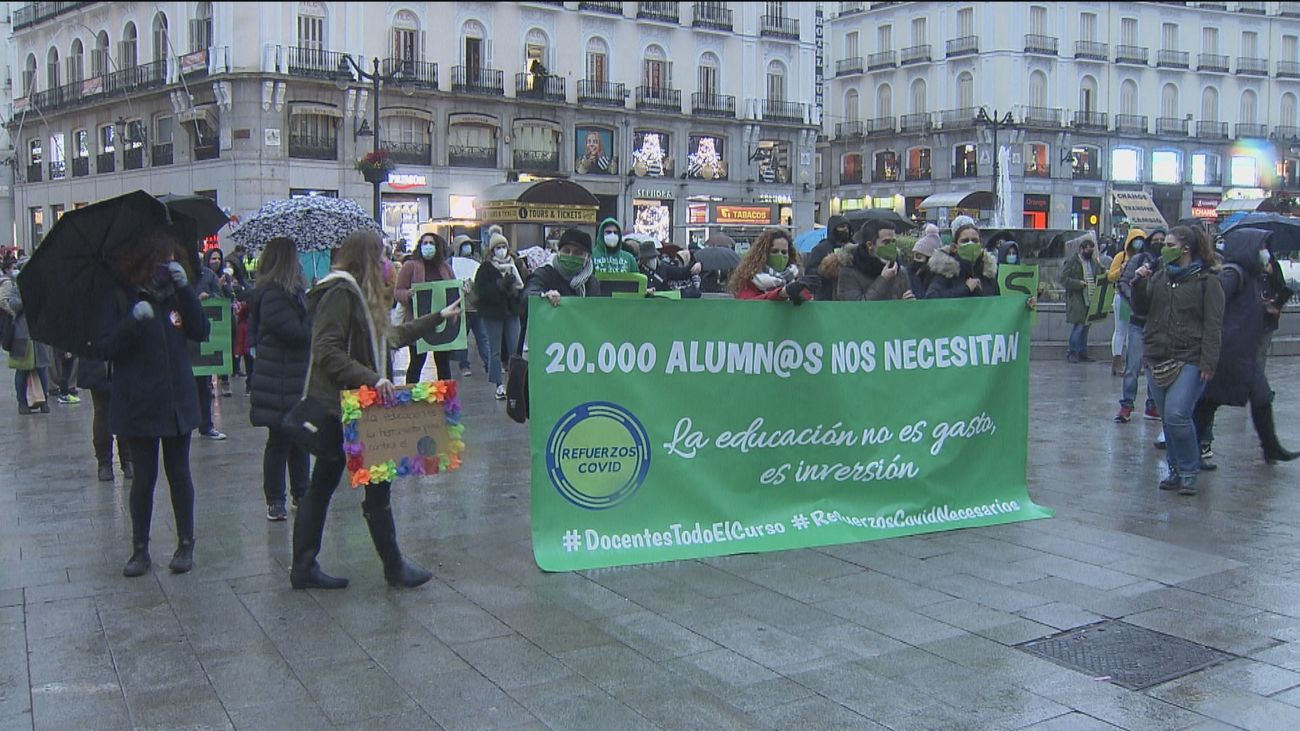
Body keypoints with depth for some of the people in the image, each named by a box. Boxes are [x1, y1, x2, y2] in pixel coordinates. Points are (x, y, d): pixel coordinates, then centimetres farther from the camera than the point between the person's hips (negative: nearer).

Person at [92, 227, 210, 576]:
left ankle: (185, 544, 19)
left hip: (178, 401, 3)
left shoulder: (175, 294, 6)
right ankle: (140, 550, 16)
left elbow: (201, 332, -6)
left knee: (179, 474, 9)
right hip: (138, 404, -3)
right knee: (144, 477, 4)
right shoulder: (119, 299, -5)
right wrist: (133, 320, -26)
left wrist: (185, 288, -15)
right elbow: (103, 348, -11)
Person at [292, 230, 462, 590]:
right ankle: (394, 567, 10)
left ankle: (304, 568, 18)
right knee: (376, 482, -1)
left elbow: (392, 335, 27)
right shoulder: (340, 291, -14)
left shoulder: (357, 293, 17)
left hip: (346, 407, 10)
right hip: (339, 406, -10)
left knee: (321, 487, 12)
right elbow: (326, 351, -22)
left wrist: (438, 317, 32)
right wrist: (371, 378, -26)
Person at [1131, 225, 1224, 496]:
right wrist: (1139, 284, -2)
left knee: (1177, 415, -17)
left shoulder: (1207, 281, -3)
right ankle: (1176, 470, 21)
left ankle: (1189, 471, -1)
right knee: (1167, 419, 10)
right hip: (1158, 359, 6)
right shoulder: (1159, 277, 14)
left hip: (1189, 360, -6)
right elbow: (1141, 310, 14)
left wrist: (1208, 362, -14)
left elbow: (1213, 326, -6)